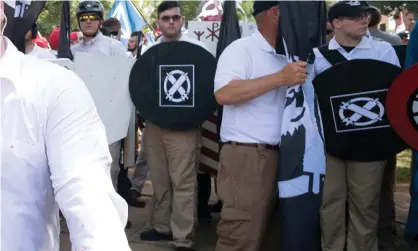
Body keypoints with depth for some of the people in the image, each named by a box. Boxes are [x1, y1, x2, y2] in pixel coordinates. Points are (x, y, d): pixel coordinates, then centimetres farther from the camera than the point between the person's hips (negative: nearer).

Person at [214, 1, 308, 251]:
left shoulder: (287, 56, 15)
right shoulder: (241, 49, -8)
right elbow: (224, 93, -23)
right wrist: (280, 78, -23)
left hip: (280, 156, 8)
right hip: (247, 156, -8)